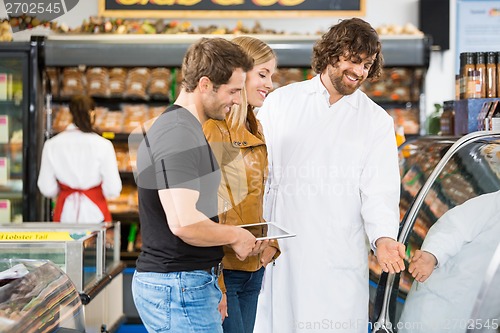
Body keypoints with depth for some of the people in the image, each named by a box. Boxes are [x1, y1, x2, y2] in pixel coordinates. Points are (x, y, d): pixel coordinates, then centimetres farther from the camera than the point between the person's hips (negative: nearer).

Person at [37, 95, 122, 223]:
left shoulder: (52, 145, -2)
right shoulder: (103, 145, -9)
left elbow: (46, 189, 3)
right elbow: (113, 190, -8)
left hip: (65, 213, 2)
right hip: (94, 213, -2)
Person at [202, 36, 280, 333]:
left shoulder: (255, 131, 14)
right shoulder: (213, 130, -15)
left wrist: (272, 244, 4)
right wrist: (215, 285, -18)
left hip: (253, 269, 8)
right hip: (221, 270, -8)